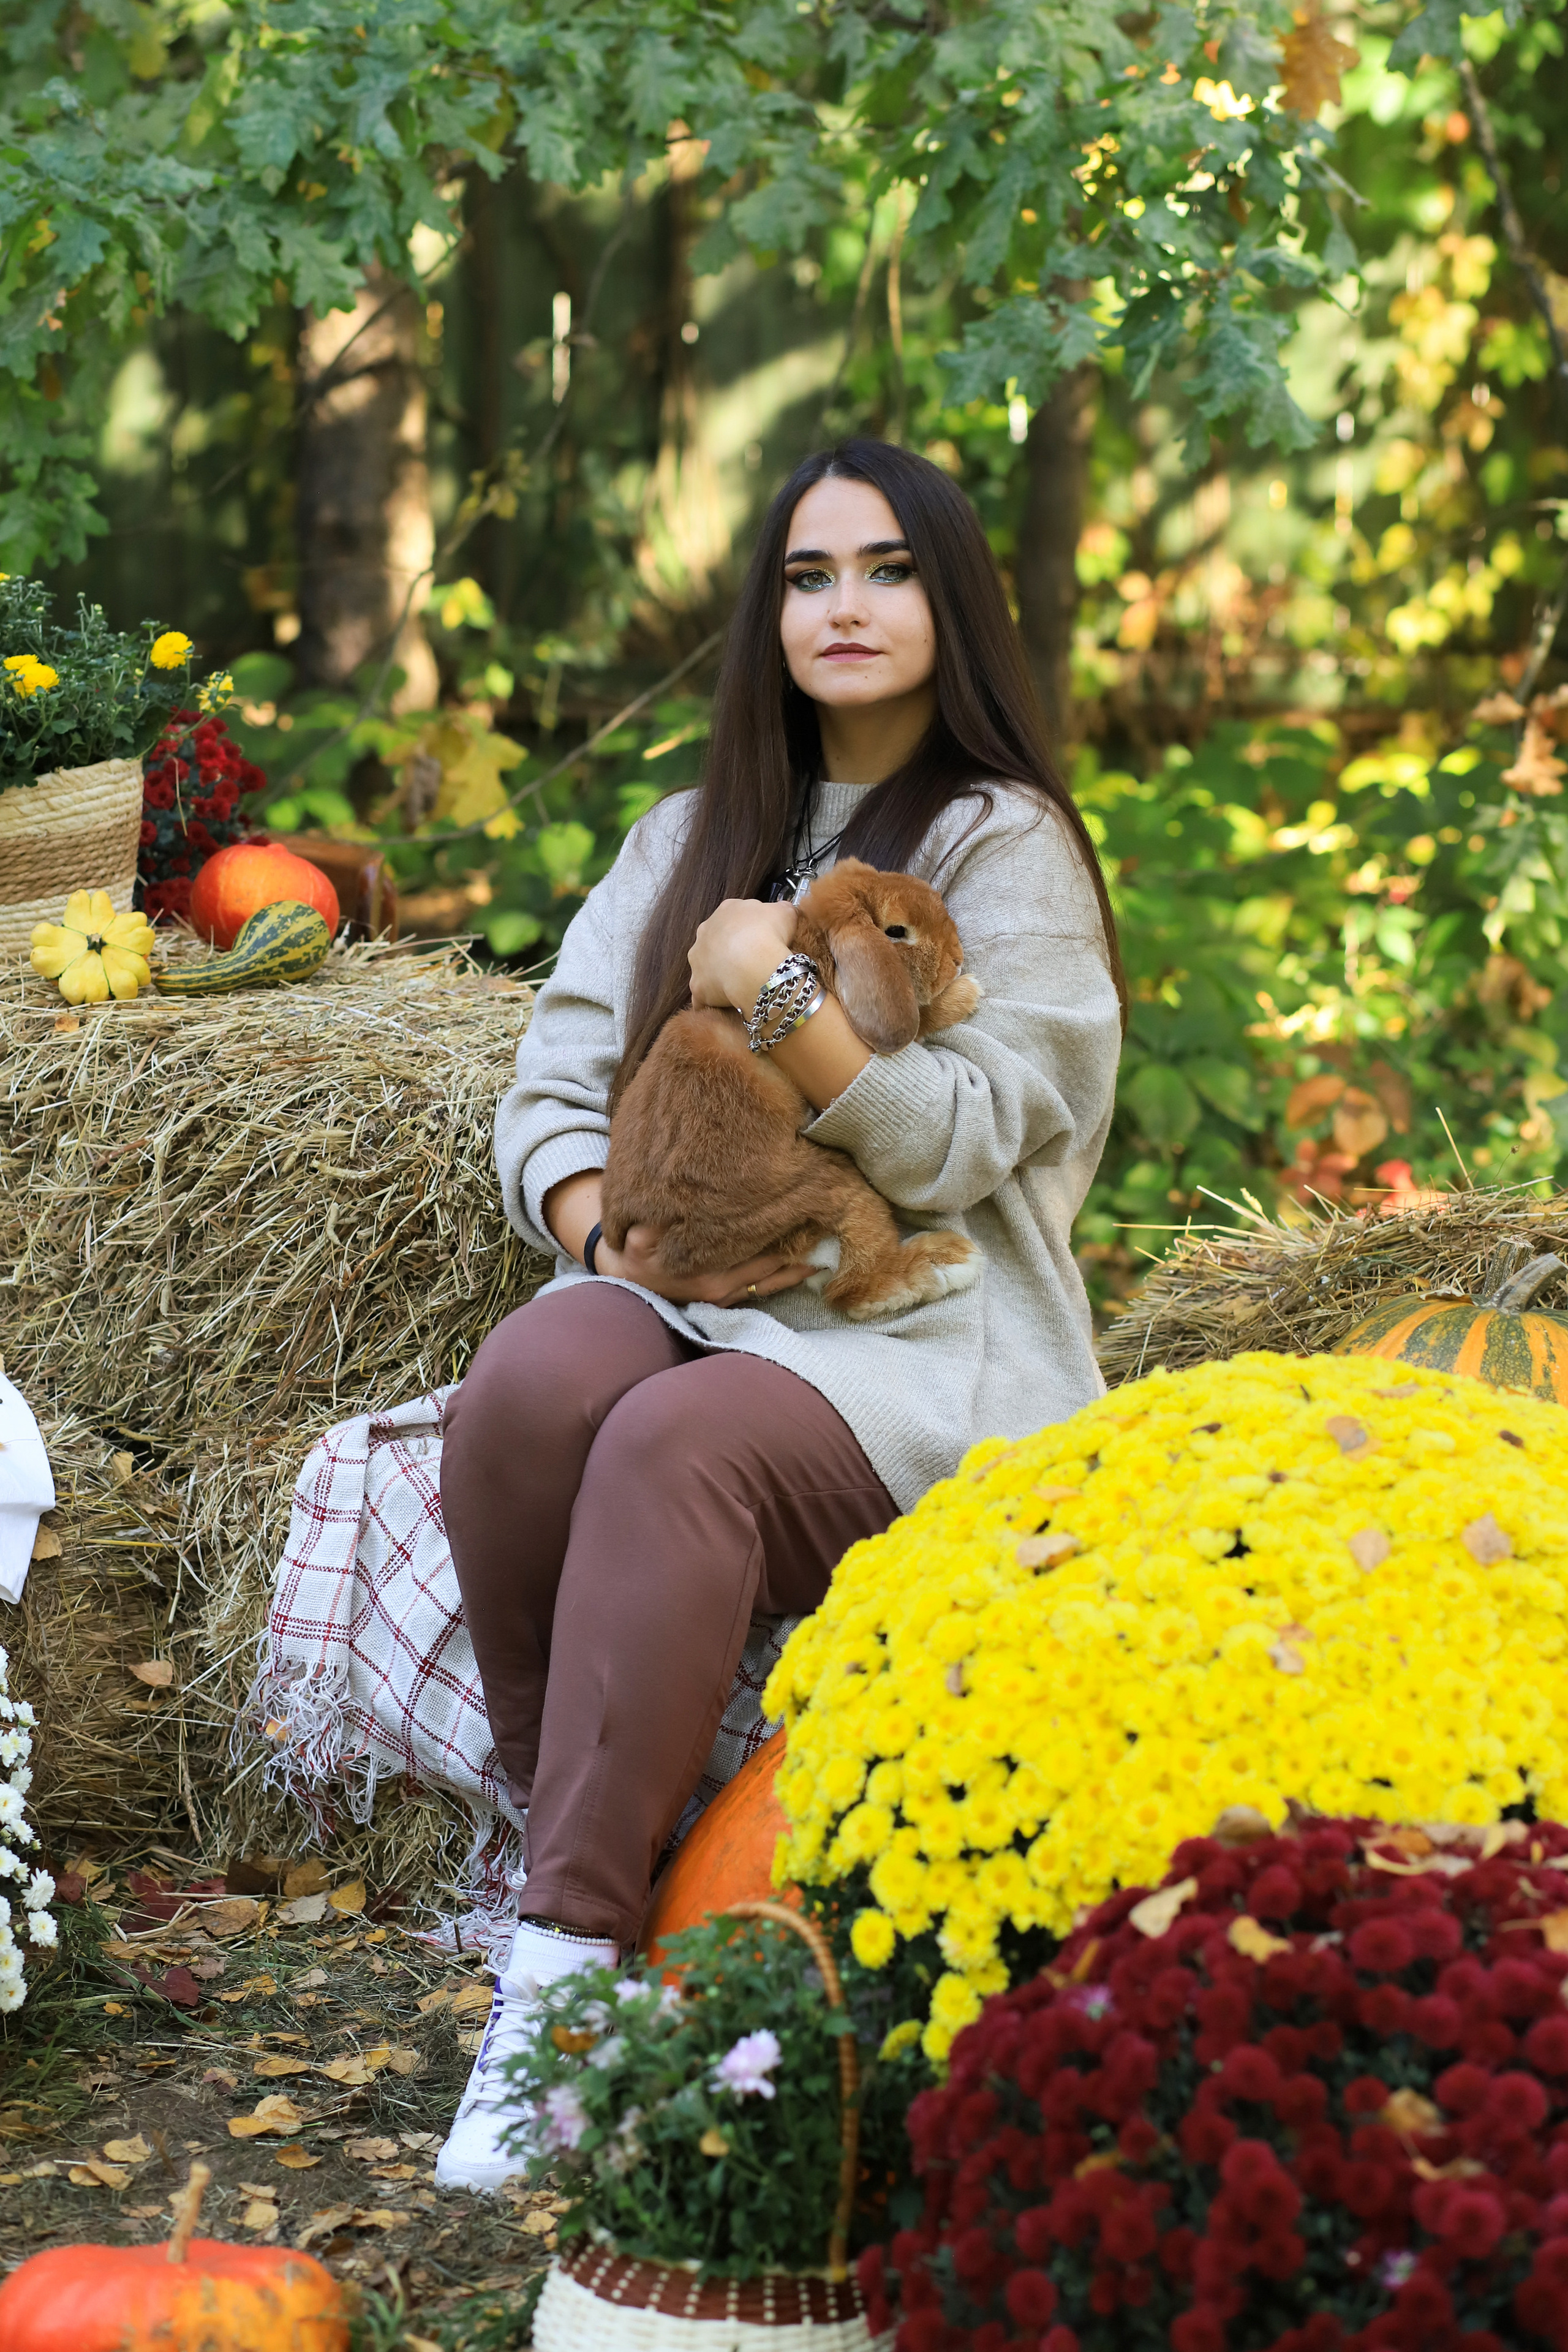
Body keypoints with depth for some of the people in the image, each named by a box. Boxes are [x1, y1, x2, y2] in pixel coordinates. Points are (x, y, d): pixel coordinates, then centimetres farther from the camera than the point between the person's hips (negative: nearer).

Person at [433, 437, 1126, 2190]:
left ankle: (560, 1964, -36)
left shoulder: (1006, 846, 5)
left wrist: (782, 997, -16)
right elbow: (550, 1090, 15)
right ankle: (559, 1837, -20)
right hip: (675, 1292, 4)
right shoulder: (690, 838, 21)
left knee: (676, 1449, -37)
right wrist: (609, 1230, -6)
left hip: (914, 1339, -4)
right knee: (526, 1385, -33)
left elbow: (958, 1145, -6)